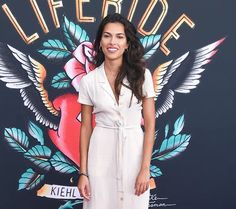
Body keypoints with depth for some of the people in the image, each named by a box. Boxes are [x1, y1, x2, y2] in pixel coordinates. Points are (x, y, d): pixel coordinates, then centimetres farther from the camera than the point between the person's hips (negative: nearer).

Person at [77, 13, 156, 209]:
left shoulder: (142, 75, -5)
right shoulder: (88, 80, -2)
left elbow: (150, 124, -4)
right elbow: (86, 127, 2)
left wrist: (145, 168, -10)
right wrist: (83, 173, 0)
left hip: (134, 151, 0)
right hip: (101, 153, 1)